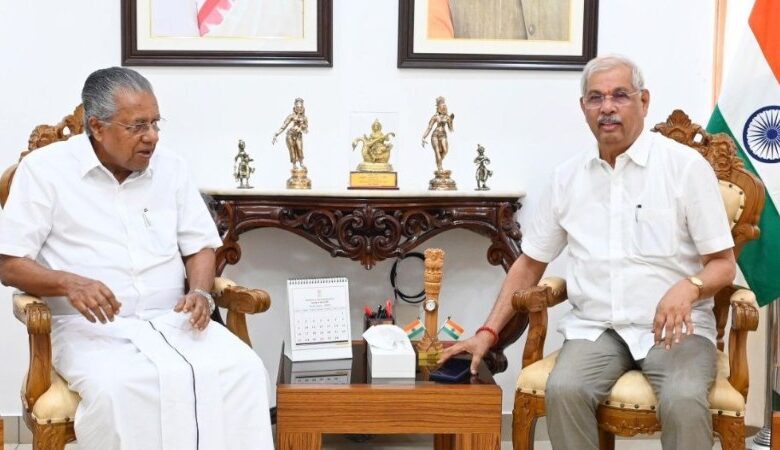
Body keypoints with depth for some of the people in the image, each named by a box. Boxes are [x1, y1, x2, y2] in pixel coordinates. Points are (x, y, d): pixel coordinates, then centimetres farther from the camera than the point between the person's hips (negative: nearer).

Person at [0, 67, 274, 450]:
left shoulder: (170, 166, 10)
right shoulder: (45, 169, -2)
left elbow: (200, 246, 14)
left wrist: (201, 293, -8)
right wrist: (69, 283, -24)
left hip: (172, 321, 4)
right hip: (92, 328, -3)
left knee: (242, 370, -24)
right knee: (116, 389, -36)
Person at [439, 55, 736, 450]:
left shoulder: (685, 165, -2)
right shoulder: (568, 177, 9)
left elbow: (723, 265, -1)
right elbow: (530, 264, 16)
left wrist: (688, 287, -25)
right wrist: (488, 332, 7)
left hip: (674, 328, -2)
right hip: (596, 328, 3)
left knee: (683, 401, -33)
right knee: (563, 389, -28)